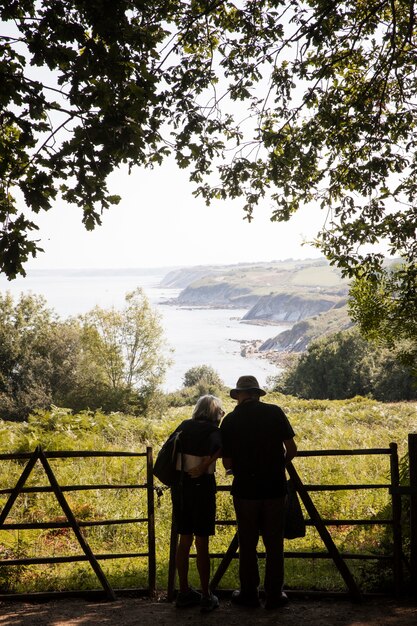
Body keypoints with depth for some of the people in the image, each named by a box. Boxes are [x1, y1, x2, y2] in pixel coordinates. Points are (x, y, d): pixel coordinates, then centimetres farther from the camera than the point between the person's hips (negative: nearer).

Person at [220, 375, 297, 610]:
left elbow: (227, 463, -1)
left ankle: (249, 594, 18)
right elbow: (292, 449, -2)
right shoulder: (275, 412, -3)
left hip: (245, 489, 0)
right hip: (275, 487, 0)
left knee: (248, 543, 11)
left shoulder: (230, 421, -3)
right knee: (274, 543, 9)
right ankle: (274, 595, 15)